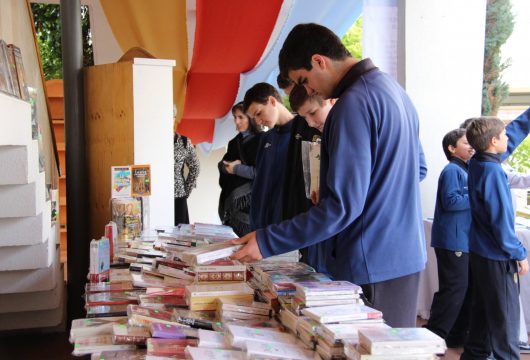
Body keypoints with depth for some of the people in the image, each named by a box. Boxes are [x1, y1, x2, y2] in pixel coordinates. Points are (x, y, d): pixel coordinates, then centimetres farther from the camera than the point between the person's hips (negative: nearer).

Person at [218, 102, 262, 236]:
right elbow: (222, 164, 15)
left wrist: (237, 168, -11)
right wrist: (229, 165, -7)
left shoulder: (260, 141, -7)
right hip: (231, 197, 7)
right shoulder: (234, 142, 16)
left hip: (249, 198, -7)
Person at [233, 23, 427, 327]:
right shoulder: (394, 89, 10)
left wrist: (267, 242, -22)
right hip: (406, 257, 10)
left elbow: (344, 205, -25)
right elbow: (418, 168, 21)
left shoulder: (354, 102, -20)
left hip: (373, 266, -10)